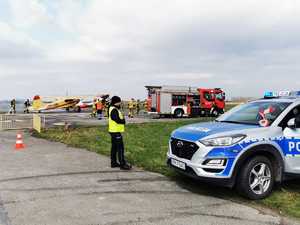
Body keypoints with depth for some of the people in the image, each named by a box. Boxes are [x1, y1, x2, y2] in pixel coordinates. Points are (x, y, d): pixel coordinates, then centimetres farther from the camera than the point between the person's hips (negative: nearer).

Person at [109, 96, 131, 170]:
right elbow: (118, 120, -25)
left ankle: (113, 162, 24)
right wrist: (123, 120, -7)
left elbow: (119, 118, 15)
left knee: (114, 147, 15)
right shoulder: (114, 110, -18)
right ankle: (122, 164, -4)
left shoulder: (114, 109, 15)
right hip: (116, 131, -11)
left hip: (114, 131, 11)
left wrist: (122, 120, -3)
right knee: (120, 148, -7)